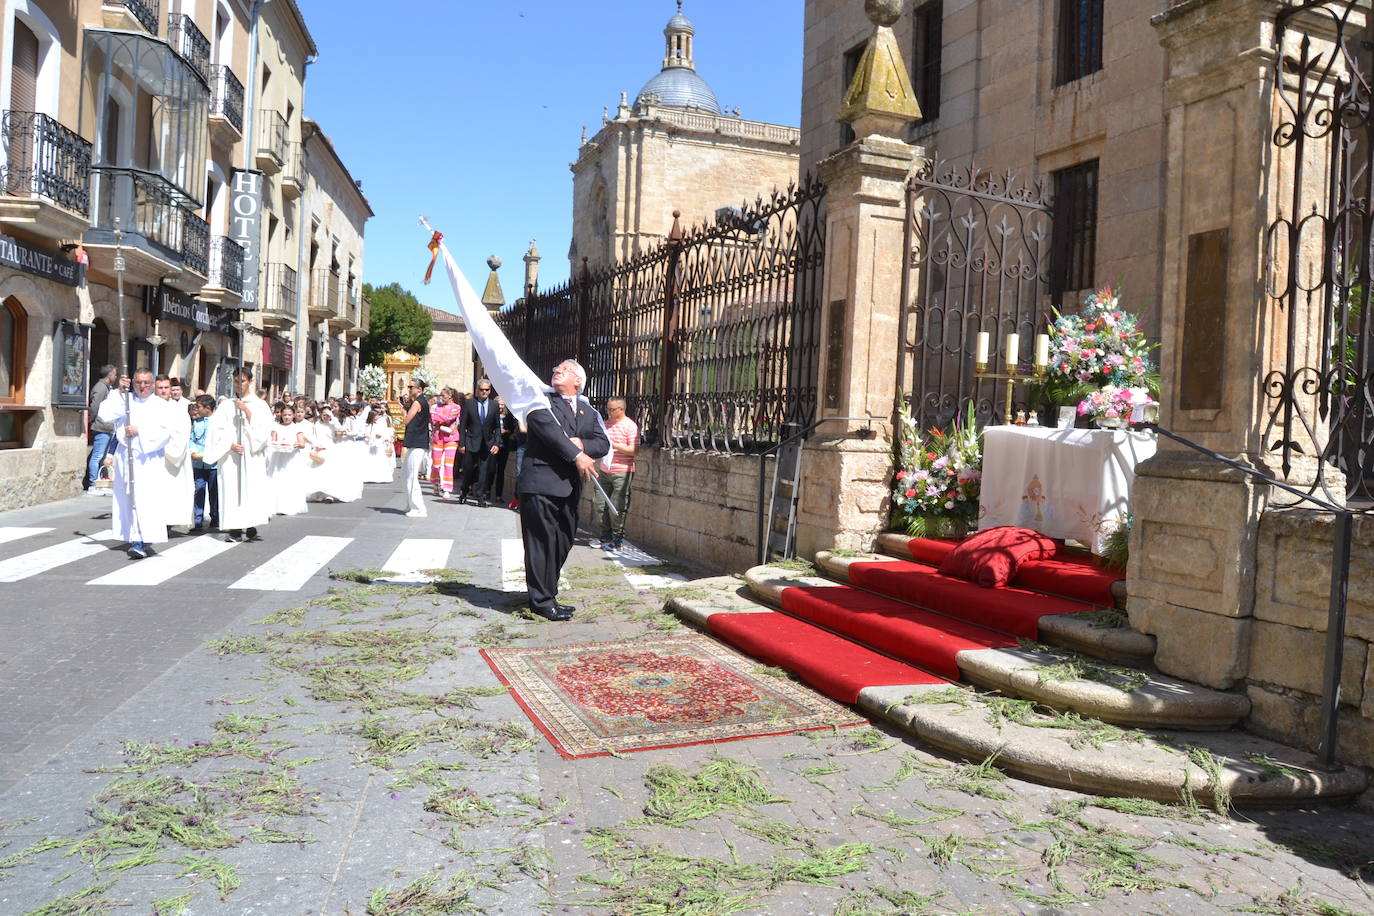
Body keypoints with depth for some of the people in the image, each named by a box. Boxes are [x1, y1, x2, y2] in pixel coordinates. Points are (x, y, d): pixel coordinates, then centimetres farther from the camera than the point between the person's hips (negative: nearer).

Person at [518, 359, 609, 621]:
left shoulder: (588, 411, 18)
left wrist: (581, 443, -12)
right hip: (541, 484, -6)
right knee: (542, 543, -4)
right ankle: (542, 600, 4)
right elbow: (549, 430, -15)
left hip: (570, 488, 7)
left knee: (562, 544, 11)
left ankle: (547, 595, 23)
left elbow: (603, 444, 8)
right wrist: (576, 455, -18)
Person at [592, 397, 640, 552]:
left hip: (622, 472, -7)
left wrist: (614, 445, -20)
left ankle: (618, 540, 7)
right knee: (601, 504, 6)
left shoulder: (630, 426, -7)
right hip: (604, 471, 7)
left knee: (618, 508, -3)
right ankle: (606, 537, 18)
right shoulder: (606, 424, 13)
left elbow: (634, 450, -14)